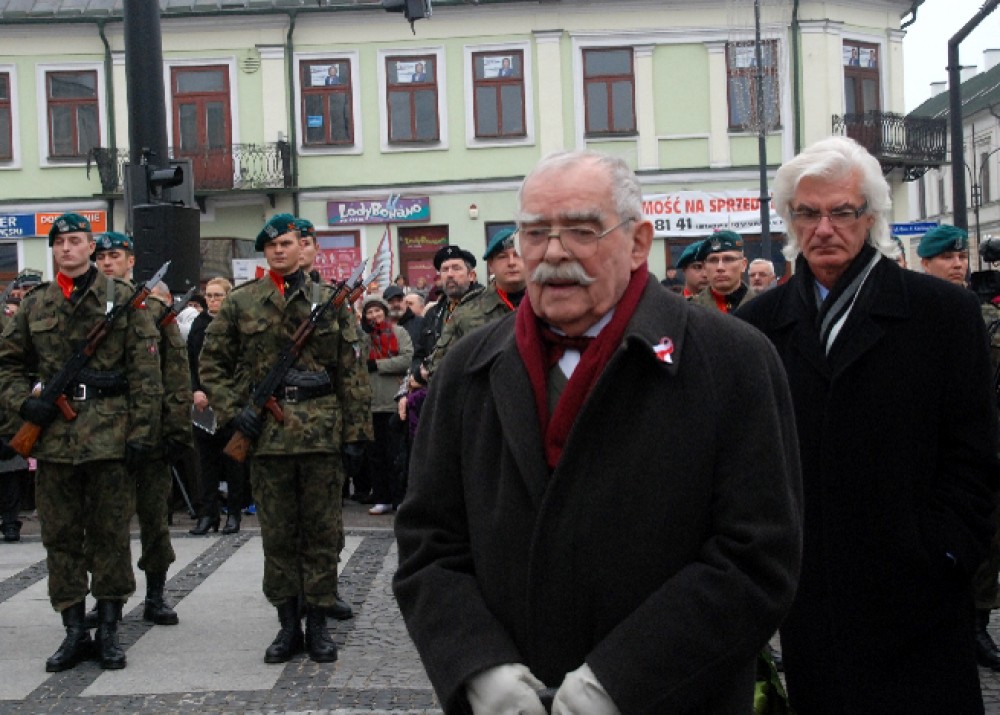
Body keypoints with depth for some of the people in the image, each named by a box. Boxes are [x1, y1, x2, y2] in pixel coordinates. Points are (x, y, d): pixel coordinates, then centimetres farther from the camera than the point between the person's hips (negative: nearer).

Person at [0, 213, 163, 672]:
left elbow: (145, 371, -2)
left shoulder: (122, 299, 2)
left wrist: (142, 432, -8)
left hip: (110, 434, -3)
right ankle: (74, 631, 16)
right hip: (53, 435, 3)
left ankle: (109, 630, 13)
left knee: (110, 534, 3)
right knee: (60, 535, 6)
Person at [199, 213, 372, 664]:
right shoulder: (240, 303, 6)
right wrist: (233, 410, -4)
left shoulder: (329, 301, 7)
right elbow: (211, 363, 10)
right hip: (266, 435, 0)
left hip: (322, 434, 0)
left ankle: (318, 623, 15)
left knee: (322, 530, 5)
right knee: (277, 533, 6)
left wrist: (356, 431, 1)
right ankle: (288, 624, 17)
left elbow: (351, 372, 7)